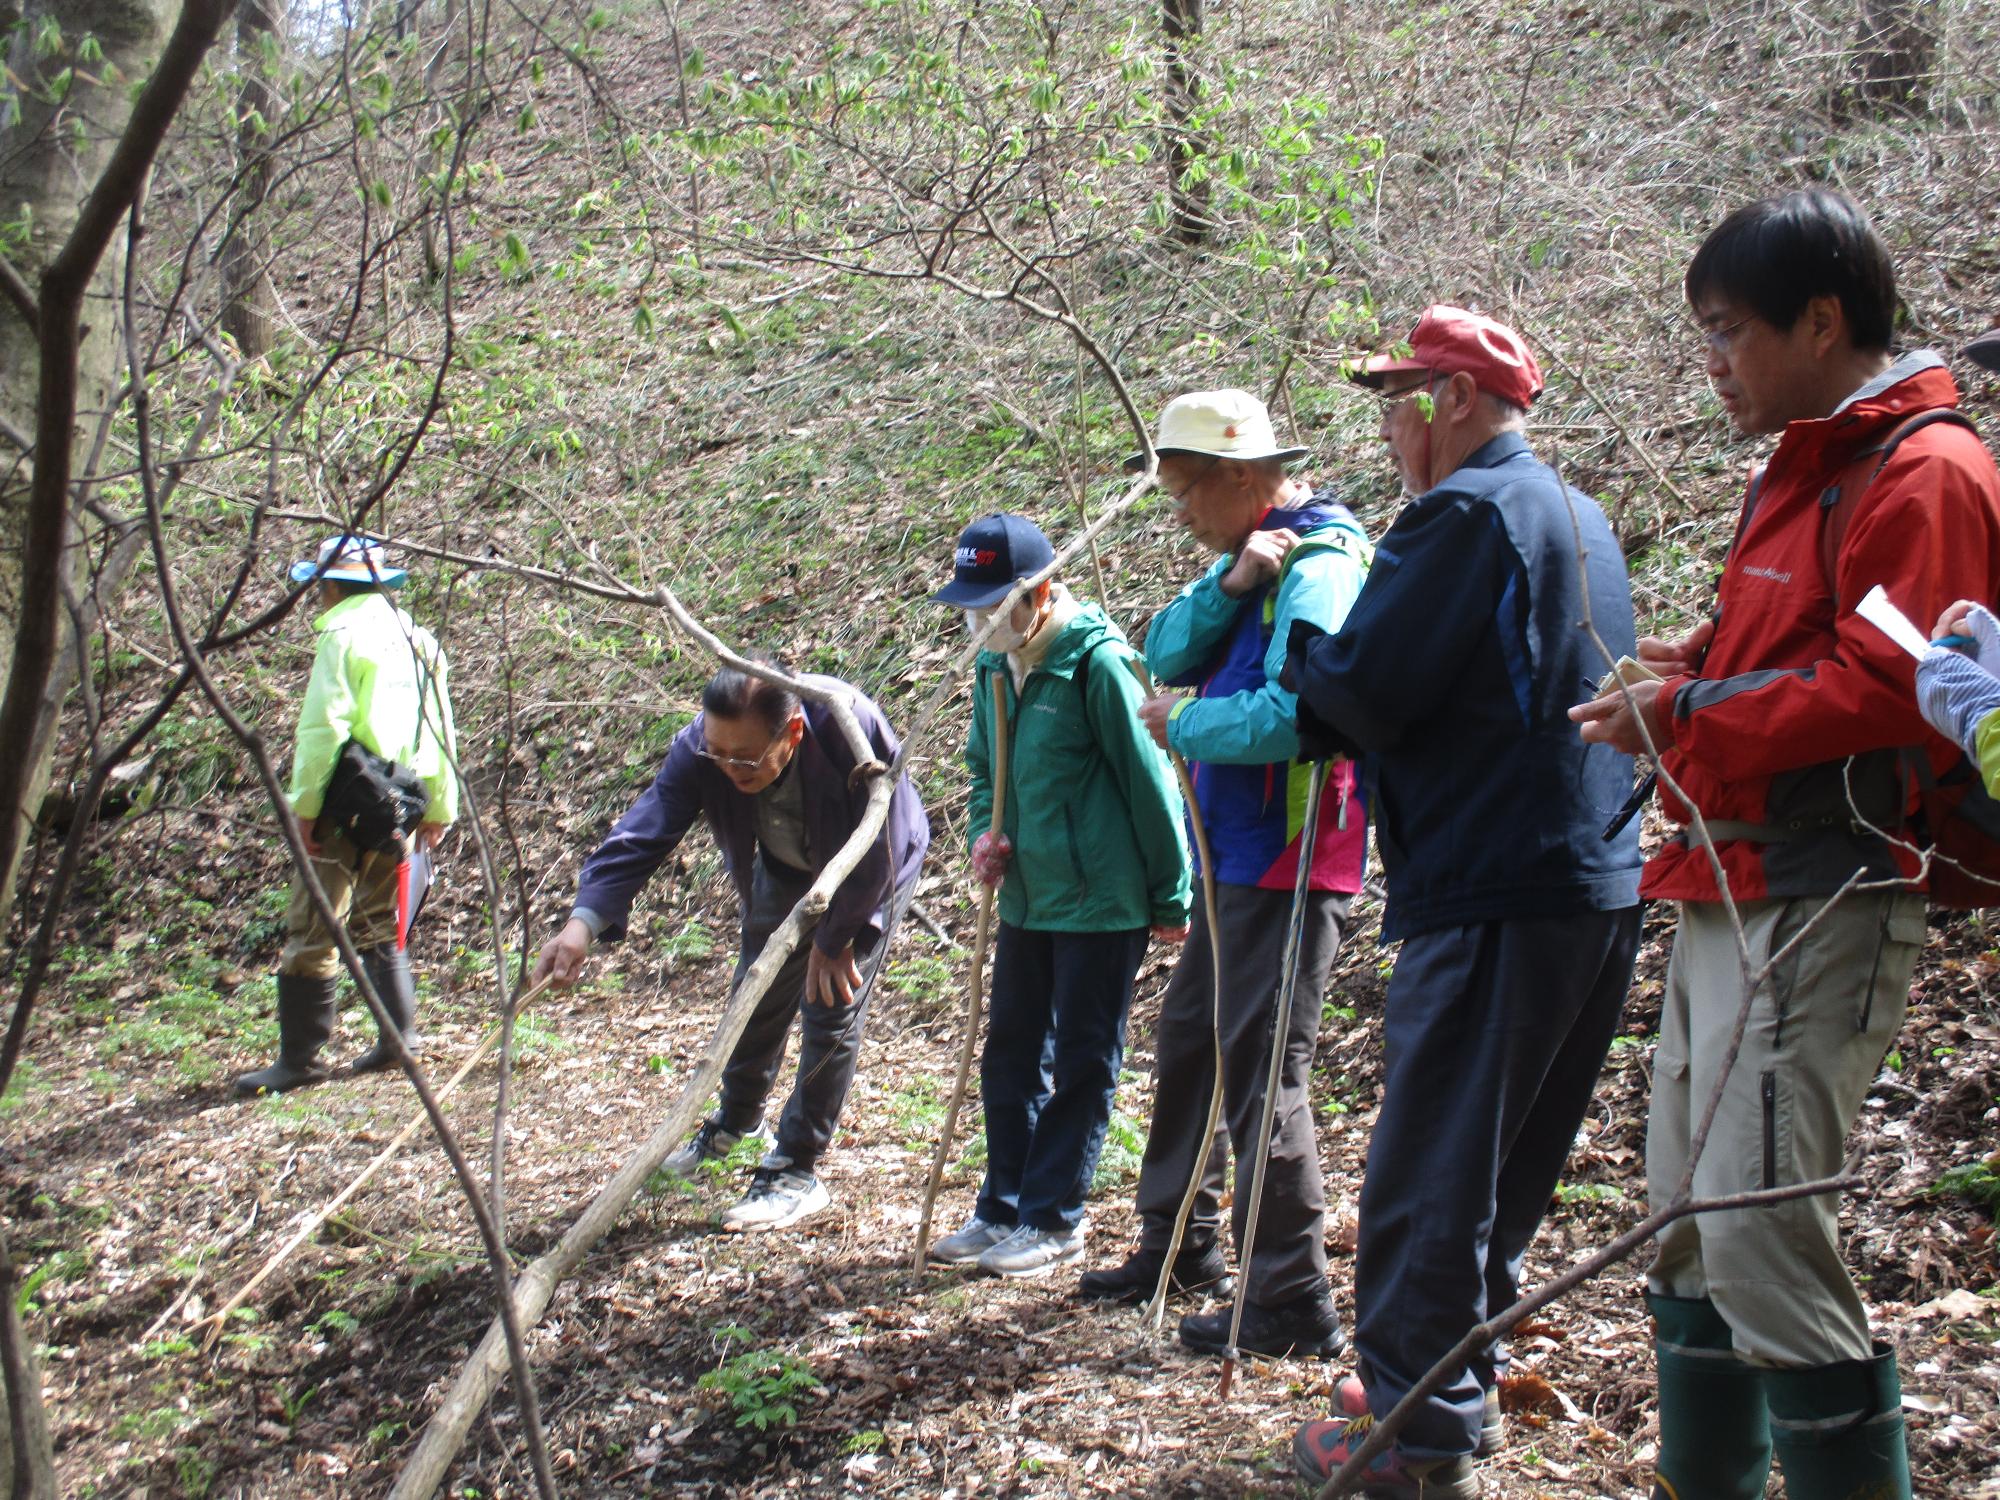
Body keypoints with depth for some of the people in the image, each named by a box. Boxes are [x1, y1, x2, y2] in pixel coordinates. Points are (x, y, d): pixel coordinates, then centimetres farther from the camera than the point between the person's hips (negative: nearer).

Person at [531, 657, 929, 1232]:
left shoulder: (853, 727, -43)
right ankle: (735, 1121, 43)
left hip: (872, 873, -4)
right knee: (759, 993, 15)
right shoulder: (699, 749, -32)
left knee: (832, 1007, -10)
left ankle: (796, 1172, 3)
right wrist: (583, 922, -51)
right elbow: (641, 833, -36)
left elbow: (877, 850, -32)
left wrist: (836, 938, -22)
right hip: (785, 869, 4)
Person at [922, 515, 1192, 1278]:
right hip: (1026, 898, 8)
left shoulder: (1097, 663, -17)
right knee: (1011, 1051, 14)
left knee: (1081, 1063, 4)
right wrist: (984, 834, 0)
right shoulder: (995, 667, 7)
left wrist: (1170, 899, -9)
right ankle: (1002, 1207, 25)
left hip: (1101, 901, -8)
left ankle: (1053, 1219, 14)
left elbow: (1149, 781, -13)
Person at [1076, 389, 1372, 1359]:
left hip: (1288, 865, -10)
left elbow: (1294, 714, -30)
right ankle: (1180, 1246, 35)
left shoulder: (1319, 568, -18)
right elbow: (1167, 655, 2)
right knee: (1187, 1045, 19)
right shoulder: (1247, 555, 13)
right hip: (1237, 860, 10)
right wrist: (1229, 588, -14)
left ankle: (1293, 1309, 4)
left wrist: (1183, 725, -16)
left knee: (1261, 1073, -5)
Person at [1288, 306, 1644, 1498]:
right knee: (1507, 1156, 19)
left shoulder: (1466, 513, -12)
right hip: (1602, 884, 10)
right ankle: (1461, 1368, 31)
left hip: (1495, 896, -10)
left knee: (1430, 1168, -1)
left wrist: (1307, 649, 3)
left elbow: (1361, 693, -18)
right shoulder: (1581, 518, 18)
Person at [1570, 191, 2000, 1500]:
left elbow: (1889, 688, -19)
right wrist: (1704, 667, 6)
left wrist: (1690, 716, -13)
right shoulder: (1802, 472, 22)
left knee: (1759, 1231, -14)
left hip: (1820, 903, -10)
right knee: (1690, 1221, 14)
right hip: (1731, 889, 10)